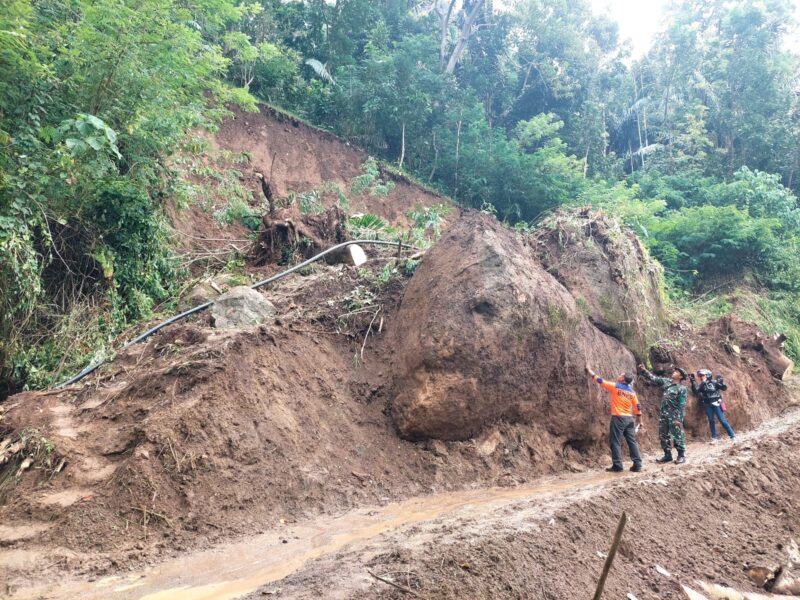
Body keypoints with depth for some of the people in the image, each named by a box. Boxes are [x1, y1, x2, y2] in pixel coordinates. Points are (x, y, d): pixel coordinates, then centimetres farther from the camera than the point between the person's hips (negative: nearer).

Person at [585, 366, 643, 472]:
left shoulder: (614, 386, -6)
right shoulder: (632, 391, 10)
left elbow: (599, 380, 0)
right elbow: (637, 406, 11)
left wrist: (589, 371, 12)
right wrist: (639, 420, 20)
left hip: (618, 418, -6)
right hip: (629, 419, 6)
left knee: (615, 442, -2)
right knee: (632, 441, 9)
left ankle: (617, 465, -3)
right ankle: (637, 464, 8)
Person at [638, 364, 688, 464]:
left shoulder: (682, 389, -11)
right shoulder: (667, 381, 7)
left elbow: (682, 405, -14)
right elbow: (653, 378, 12)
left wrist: (679, 419, -17)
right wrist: (644, 371, 1)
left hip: (674, 416, -7)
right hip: (663, 414, 7)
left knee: (677, 436, -1)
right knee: (663, 436, 10)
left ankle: (681, 456, 12)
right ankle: (667, 455, 20)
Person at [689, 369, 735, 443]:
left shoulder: (714, 383, -4)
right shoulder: (701, 385, 6)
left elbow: (724, 388, -7)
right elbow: (696, 392, -4)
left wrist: (721, 382, -24)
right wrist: (693, 382, -11)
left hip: (716, 404, -4)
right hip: (707, 405, 4)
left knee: (723, 420, -5)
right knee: (711, 421, 9)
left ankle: (733, 436, 3)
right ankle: (714, 438, 16)